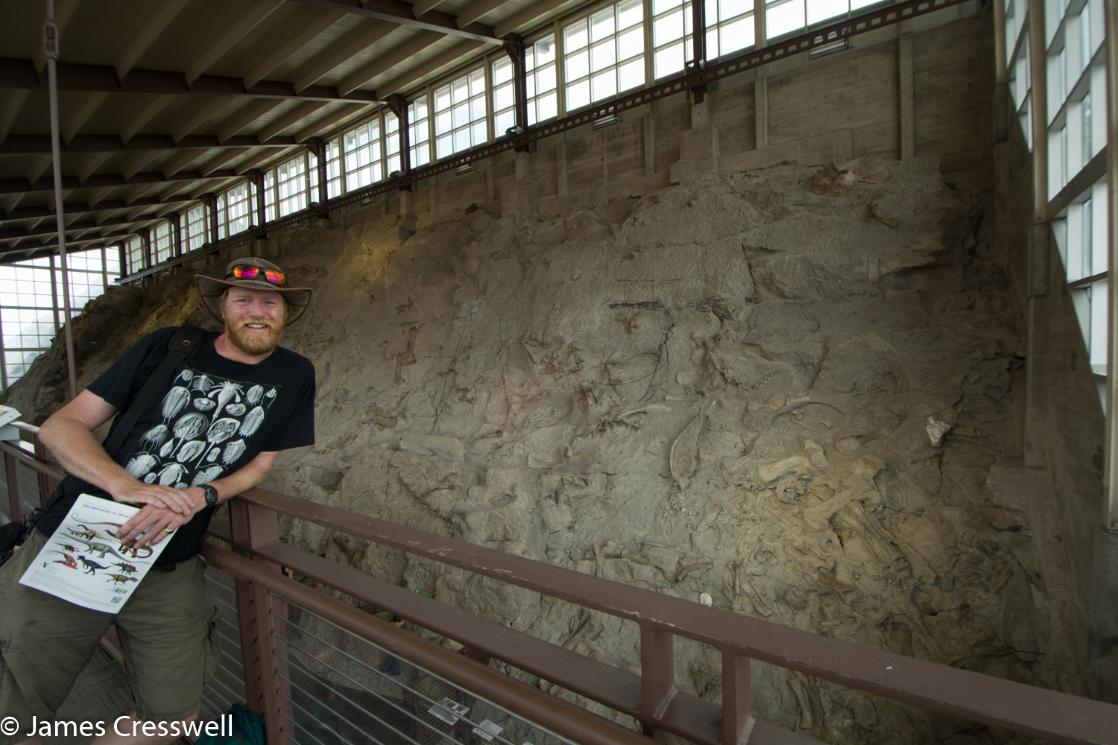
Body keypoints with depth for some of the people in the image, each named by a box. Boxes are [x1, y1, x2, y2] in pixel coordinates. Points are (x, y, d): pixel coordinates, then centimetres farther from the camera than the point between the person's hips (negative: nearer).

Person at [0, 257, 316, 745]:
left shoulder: (293, 376, 0)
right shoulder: (168, 348, -3)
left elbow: (260, 463, 4)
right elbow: (60, 425, -2)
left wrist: (196, 498, -17)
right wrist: (125, 486, -21)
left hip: (169, 571, 1)